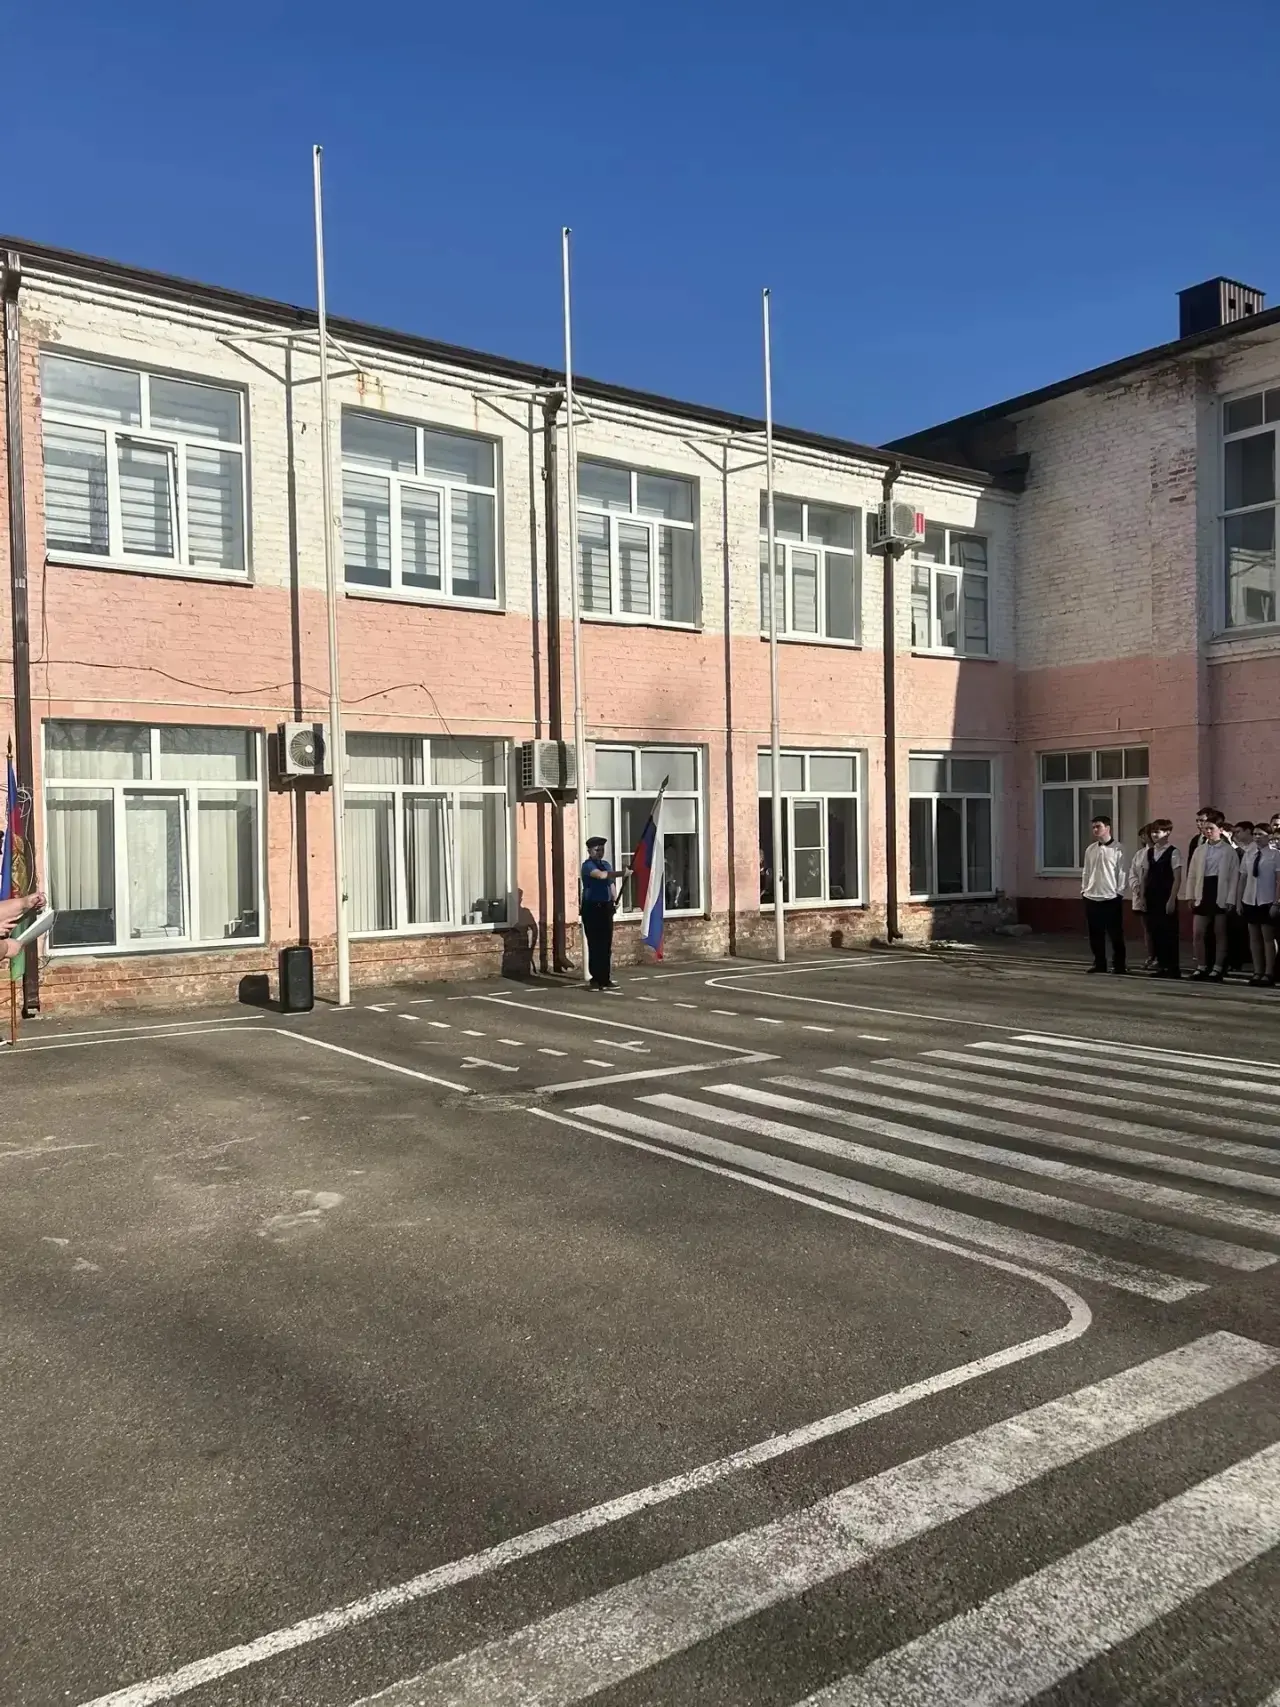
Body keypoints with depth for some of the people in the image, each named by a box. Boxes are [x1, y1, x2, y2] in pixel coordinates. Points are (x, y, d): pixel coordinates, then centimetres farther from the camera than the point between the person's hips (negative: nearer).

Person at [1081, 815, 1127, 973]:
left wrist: (1119, 892, -8)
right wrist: (1084, 889, 8)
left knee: (1115, 933, 1)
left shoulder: (1117, 848, -4)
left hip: (1111, 897, -5)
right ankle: (1099, 963, 17)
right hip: (1092, 897, 5)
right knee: (1095, 933, 8)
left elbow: (1121, 872, -5)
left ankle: (1118, 964, 10)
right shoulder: (1090, 849, 10)